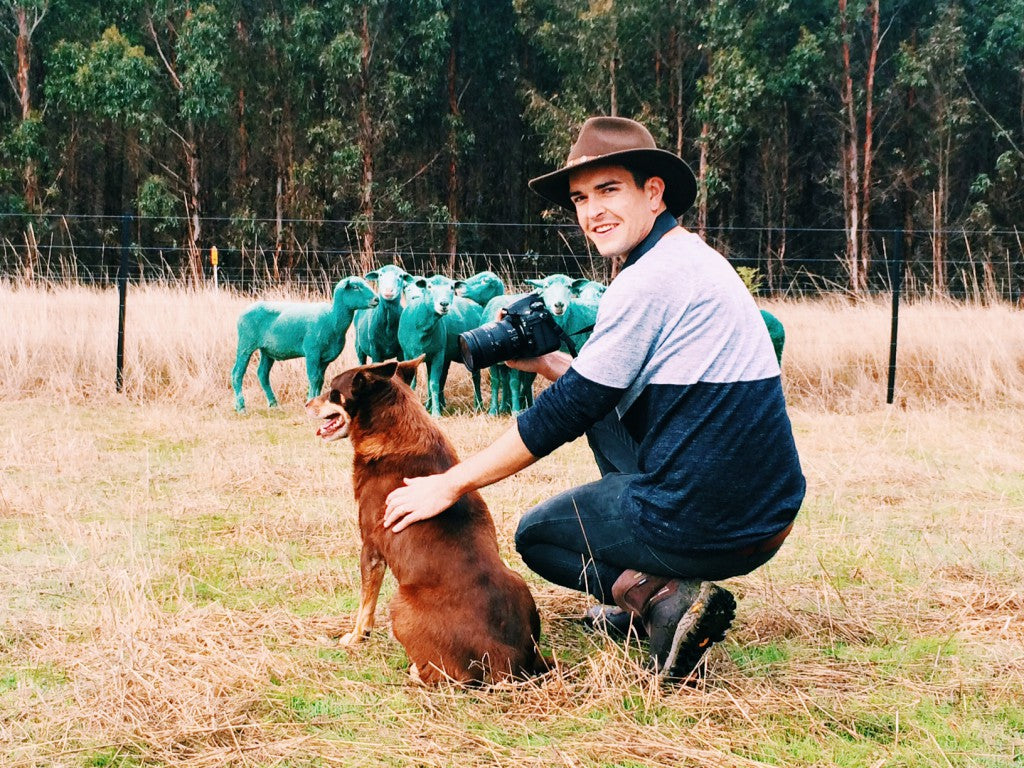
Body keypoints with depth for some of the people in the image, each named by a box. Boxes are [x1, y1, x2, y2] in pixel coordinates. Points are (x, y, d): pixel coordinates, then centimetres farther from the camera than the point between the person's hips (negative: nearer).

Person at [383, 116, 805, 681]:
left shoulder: (647, 281, -15)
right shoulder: (697, 259, 14)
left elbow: (568, 411, -13)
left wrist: (450, 484, -6)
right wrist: (548, 361, 15)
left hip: (701, 526, -8)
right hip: (770, 514, 8)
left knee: (536, 534, 17)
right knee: (607, 413, 28)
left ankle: (665, 597, -3)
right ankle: (632, 599, 23)